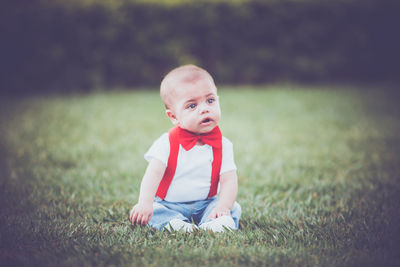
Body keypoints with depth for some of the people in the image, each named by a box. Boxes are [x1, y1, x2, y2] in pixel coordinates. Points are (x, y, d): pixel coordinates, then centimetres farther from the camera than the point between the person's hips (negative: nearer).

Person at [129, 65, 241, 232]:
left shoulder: (222, 145, -4)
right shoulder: (167, 143, -10)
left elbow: (229, 180, -9)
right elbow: (153, 174, -20)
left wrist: (223, 206, -29)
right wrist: (144, 204, -37)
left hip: (205, 204, 2)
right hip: (168, 205, -2)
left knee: (234, 209, -20)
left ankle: (210, 225, -40)